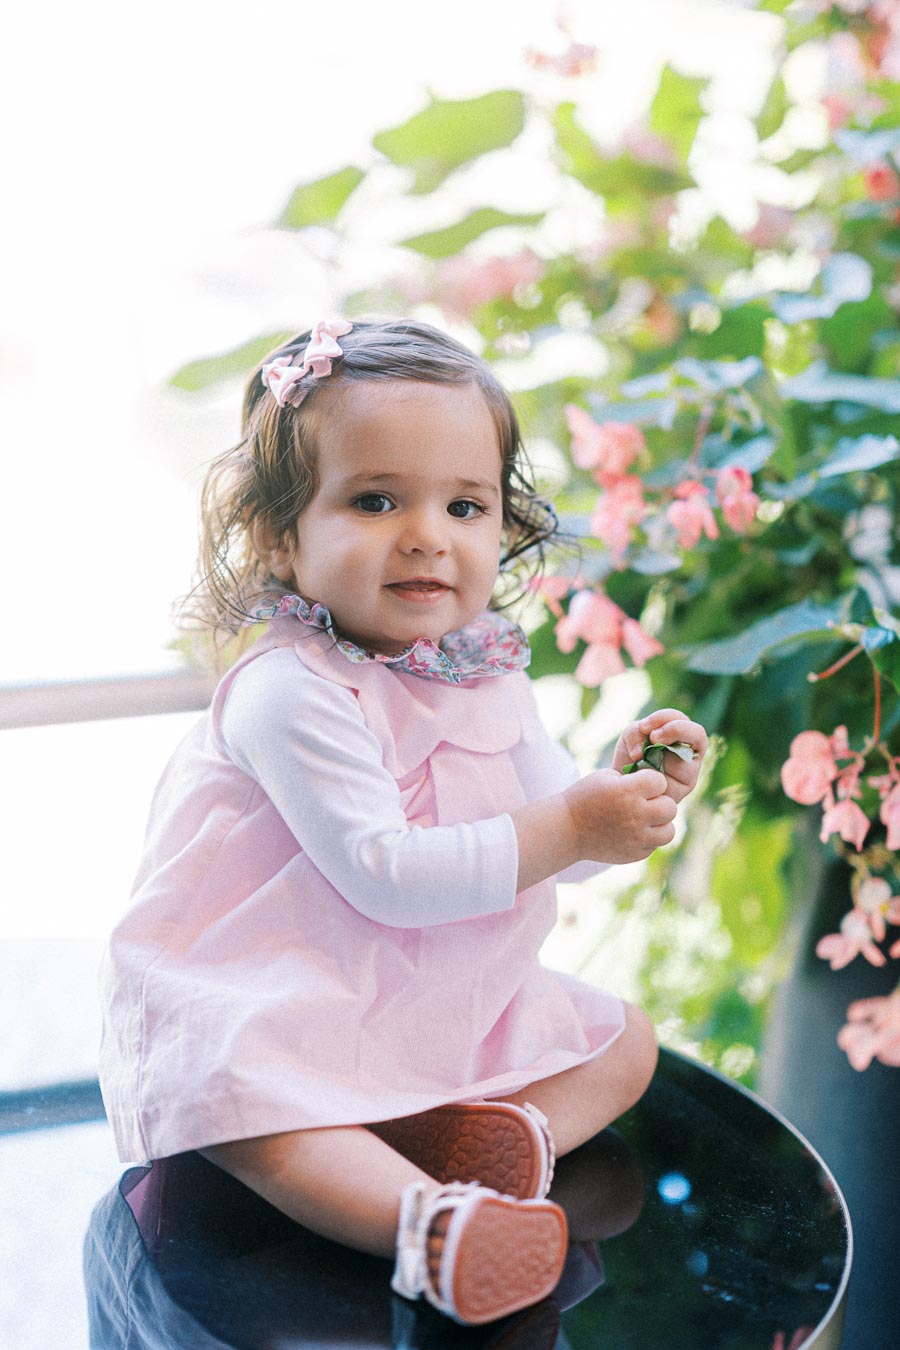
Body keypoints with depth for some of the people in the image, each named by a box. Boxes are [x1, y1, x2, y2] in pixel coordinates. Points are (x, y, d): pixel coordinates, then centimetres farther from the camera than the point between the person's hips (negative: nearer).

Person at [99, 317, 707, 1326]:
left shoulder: (488, 673, 2)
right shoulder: (290, 693, -23)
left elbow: (545, 833, 6)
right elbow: (385, 876, -29)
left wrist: (620, 787, -16)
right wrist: (569, 830, -30)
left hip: (459, 998, 8)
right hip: (279, 1004, -7)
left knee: (623, 1042, 3)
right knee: (228, 1093, -36)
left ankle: (494, 1132, -22)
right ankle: (428, 1224, -49)